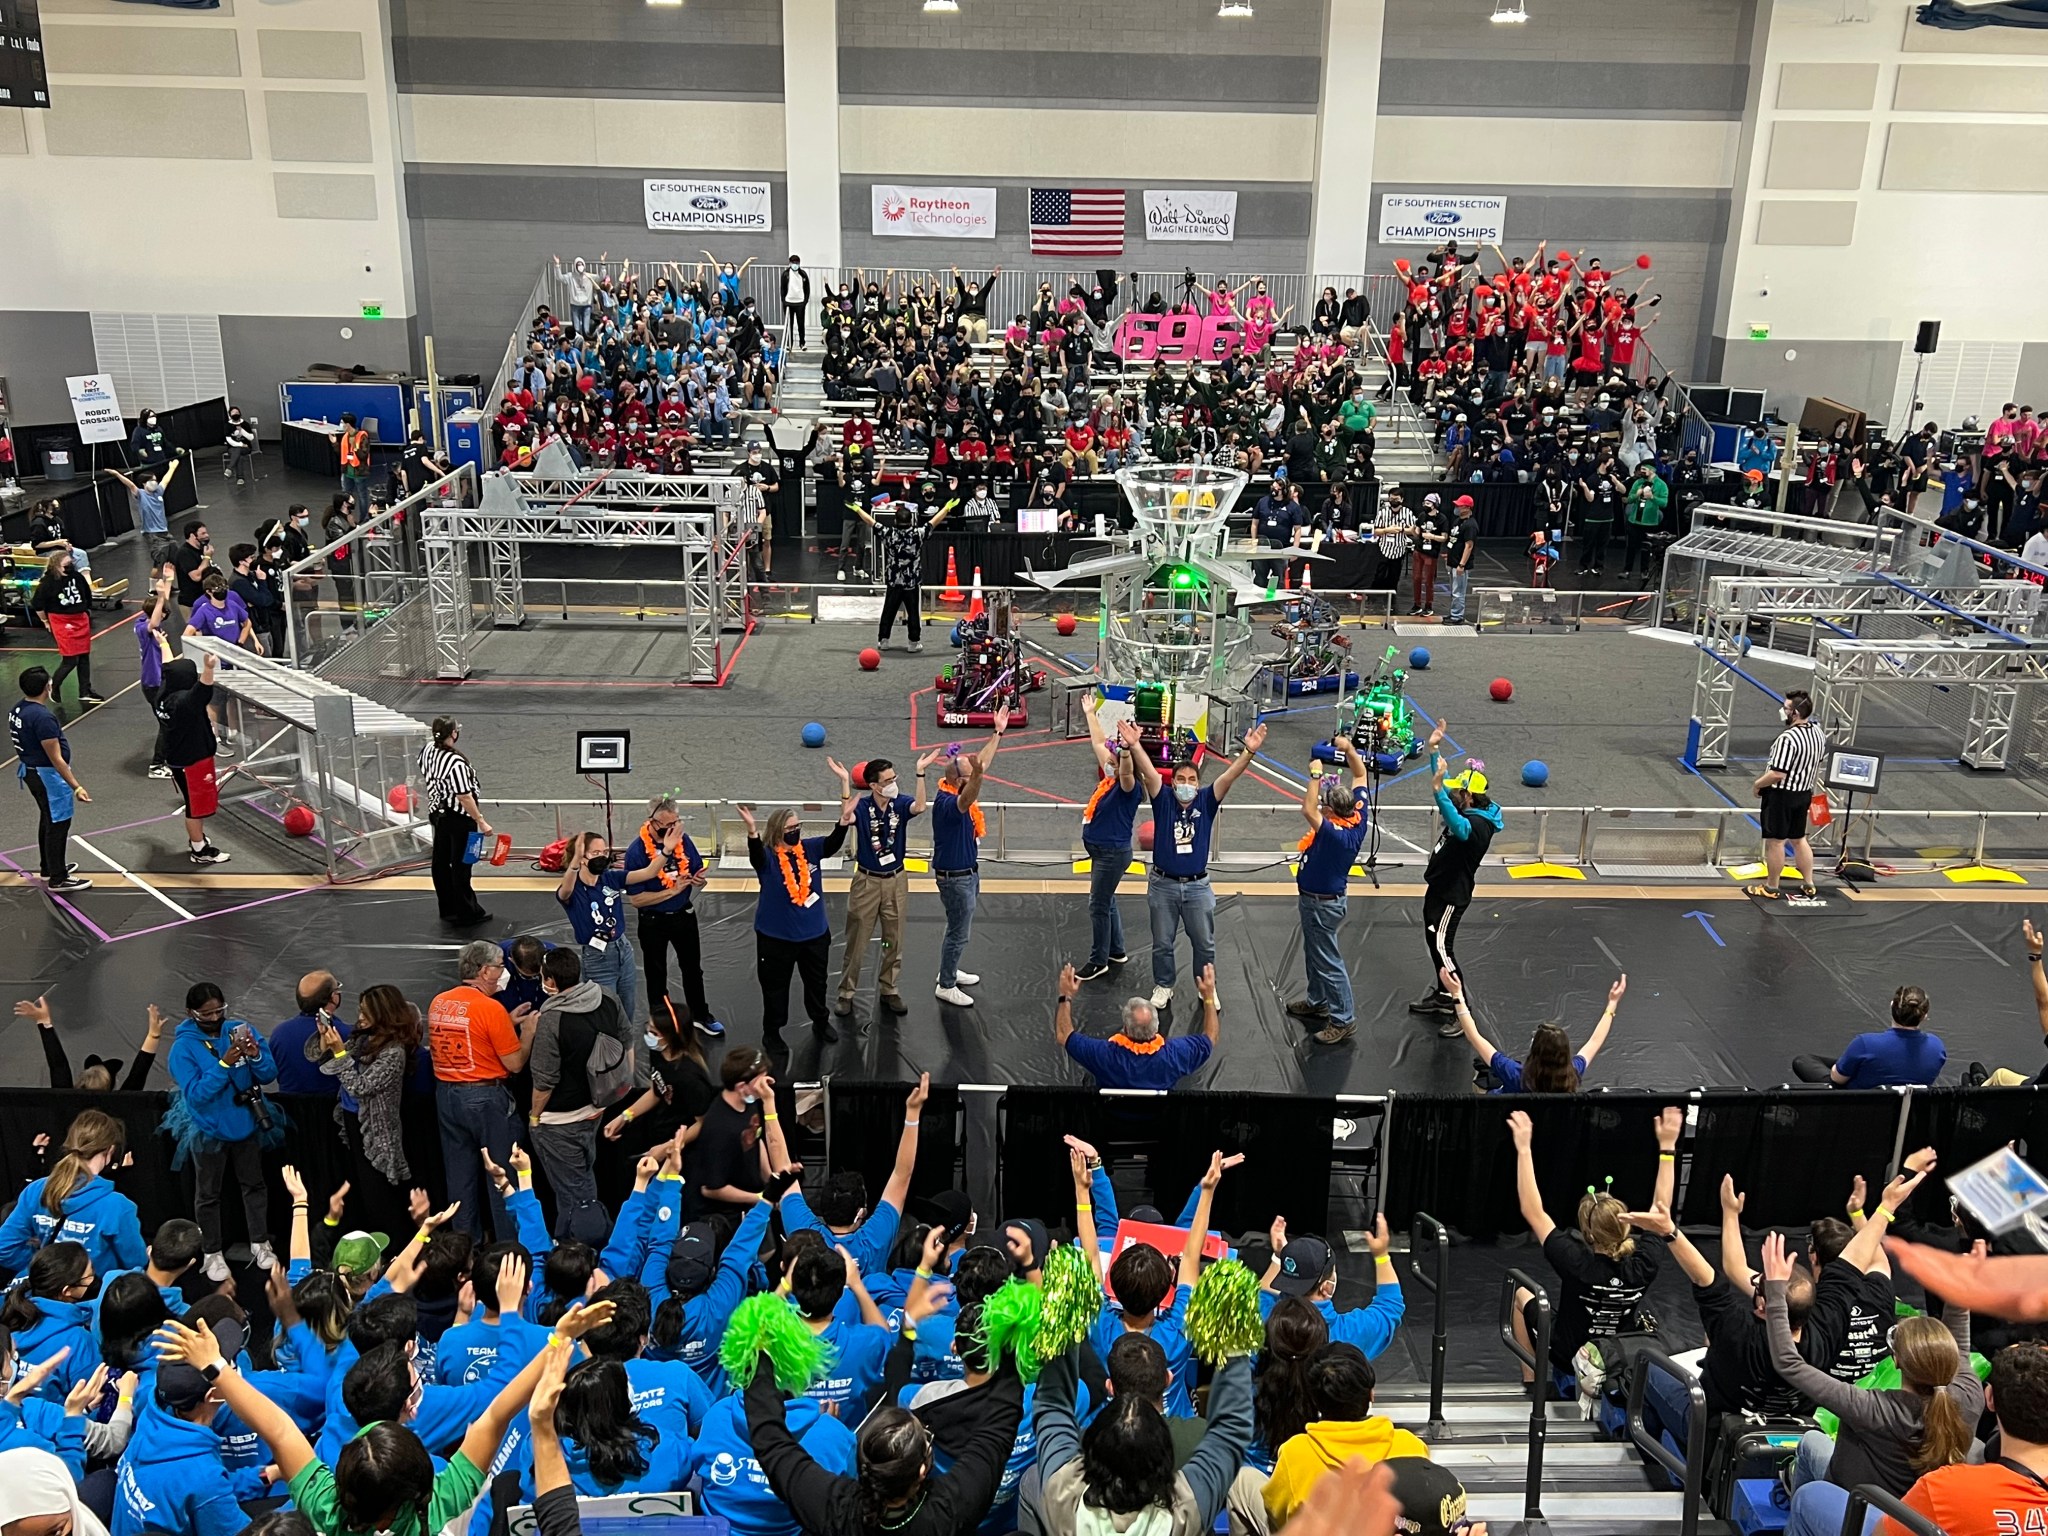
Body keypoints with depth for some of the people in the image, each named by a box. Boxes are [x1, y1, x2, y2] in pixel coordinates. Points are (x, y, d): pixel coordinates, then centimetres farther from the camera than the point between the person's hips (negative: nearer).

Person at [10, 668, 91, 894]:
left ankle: (48, 868, 38)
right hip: (48, 776, -10)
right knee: (57, 825, 0)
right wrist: (76, 786, -25)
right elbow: (55, 758, -27)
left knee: (48, 820, 24)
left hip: (30, 771, 10)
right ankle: (58, 880, 7)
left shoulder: (16, 711, 2)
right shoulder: (42, 717, -27)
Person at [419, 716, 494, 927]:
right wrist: (481, 822, -19)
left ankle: (447, 909, 27)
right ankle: (466, 913, 11)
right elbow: (464, 797, -26)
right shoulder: (456, 762, -28)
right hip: (458, 818, -8)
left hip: (438, 813, 8)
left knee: (441, 861, 15)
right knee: (460, 864, 2)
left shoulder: (428, 750, -2)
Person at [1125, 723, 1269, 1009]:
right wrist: (1134, 747, -41)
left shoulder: (1206, 801, -5)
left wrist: (1249, 751, -35)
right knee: (1162, 943, 13)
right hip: (1163, 885, -1)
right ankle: (1163, 987, 31)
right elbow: (1148, 772, -23)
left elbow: (1230, 775, -18)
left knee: (1204, 943, 13)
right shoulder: (1163, 800, -7)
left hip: (1197, 886, 1)